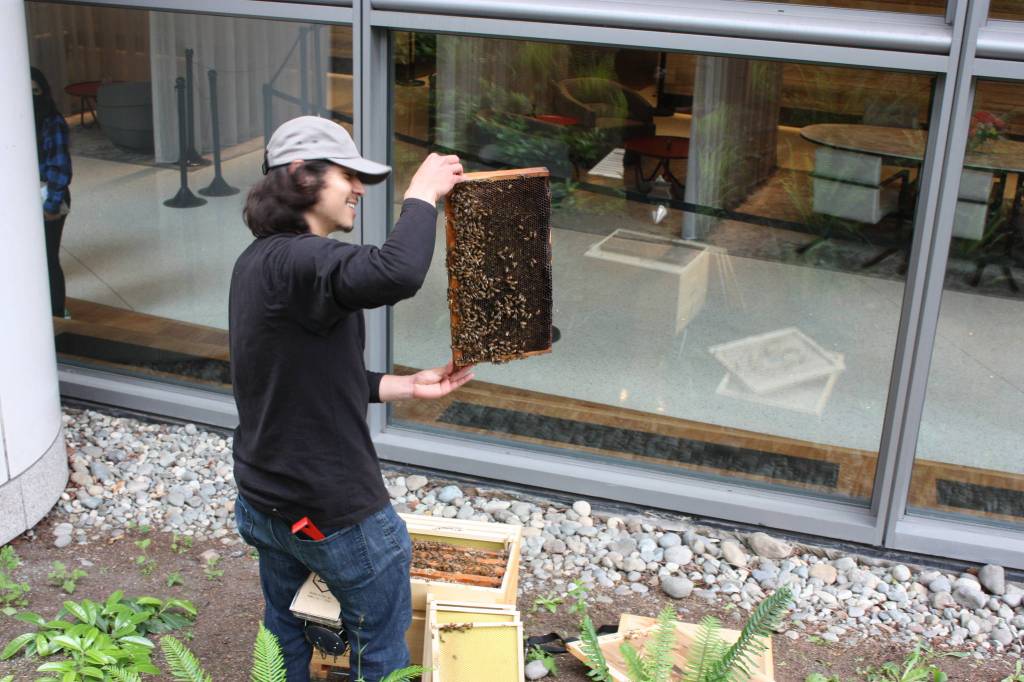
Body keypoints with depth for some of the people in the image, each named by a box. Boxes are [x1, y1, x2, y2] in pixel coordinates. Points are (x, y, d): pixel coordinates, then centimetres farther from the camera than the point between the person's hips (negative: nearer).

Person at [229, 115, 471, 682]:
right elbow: (397, 274, -46)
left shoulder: (257, 262, 6)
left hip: (264, 501, 10)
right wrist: (422, 193, -28)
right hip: (333, 510, -9)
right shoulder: (298, 262, -26)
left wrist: (406, 386, 6)